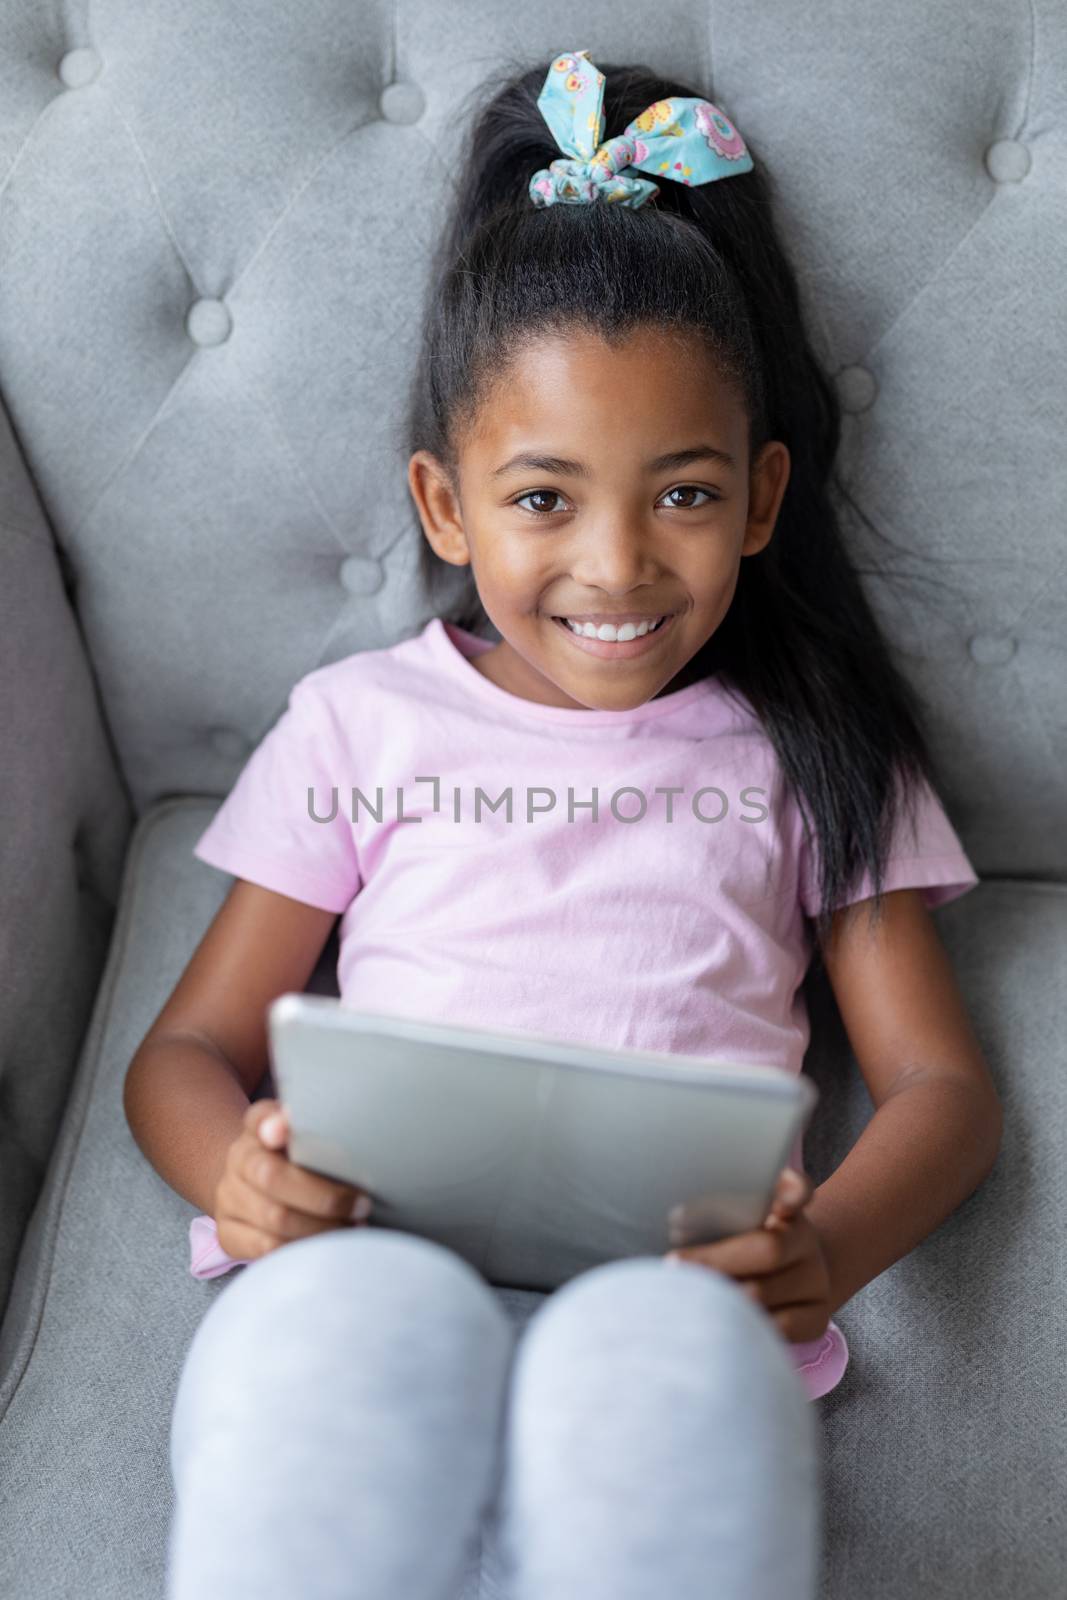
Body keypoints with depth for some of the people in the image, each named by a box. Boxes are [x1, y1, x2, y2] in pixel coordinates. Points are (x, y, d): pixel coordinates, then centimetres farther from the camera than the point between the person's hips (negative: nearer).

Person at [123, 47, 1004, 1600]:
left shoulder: (805, 749, 20)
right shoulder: (363, 722, 19)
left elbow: (940, 1082, 16)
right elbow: (188, 1049, 17)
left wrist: (827, 1248, -8)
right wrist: (240, 1174, -9)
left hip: (672, 1298, 1)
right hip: (376, 1261, 0)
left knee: (679, 1360, -37)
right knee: (359, 1315, -37)